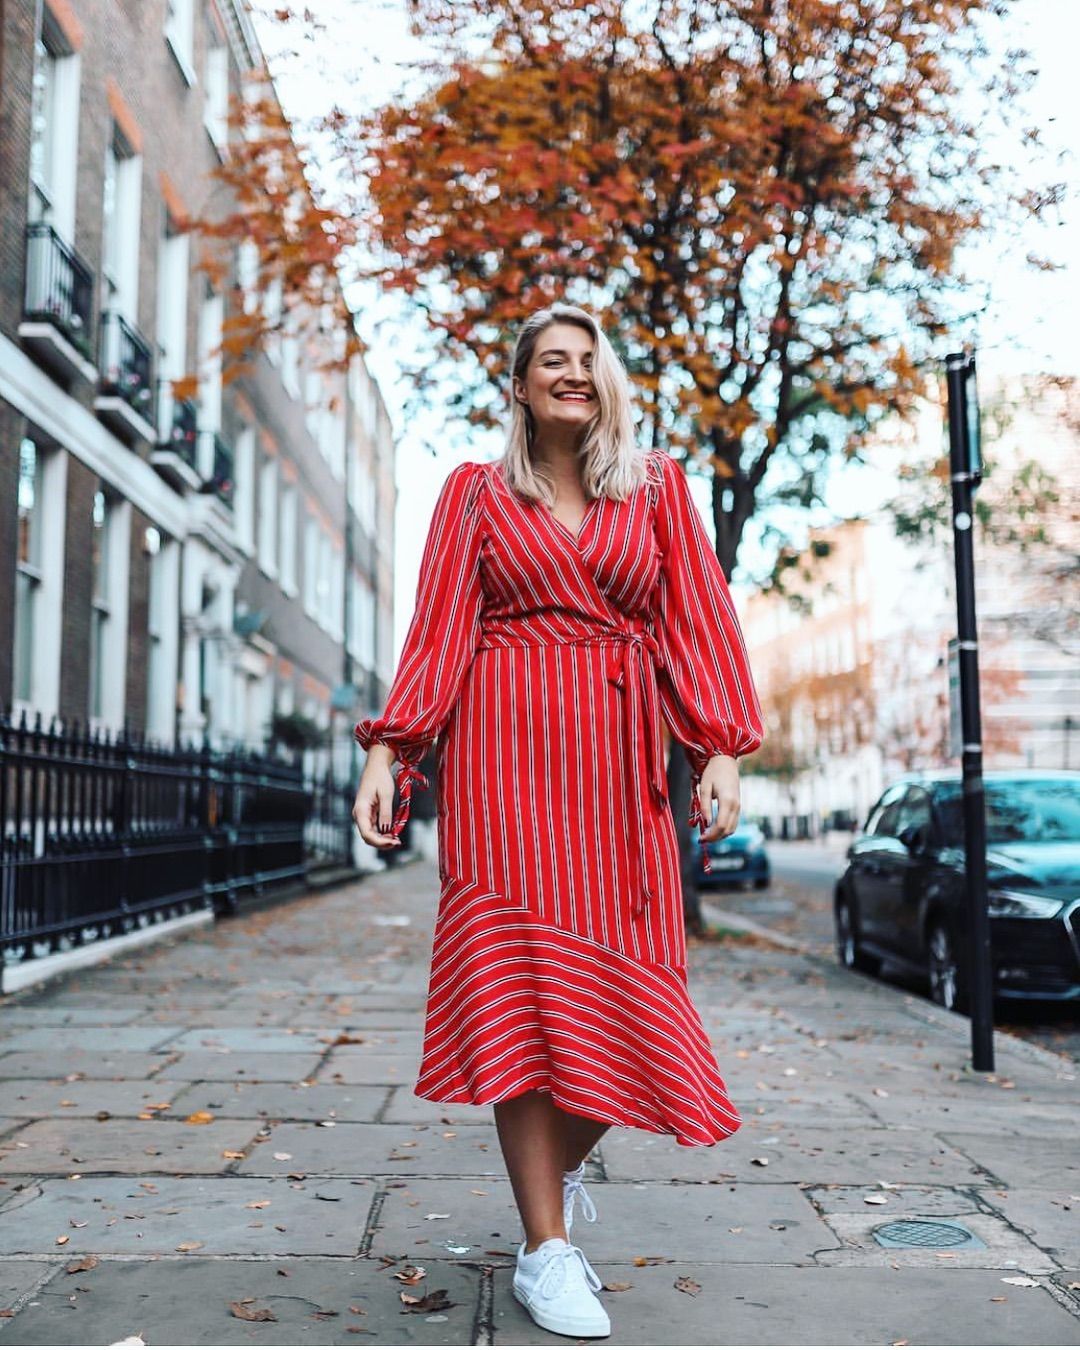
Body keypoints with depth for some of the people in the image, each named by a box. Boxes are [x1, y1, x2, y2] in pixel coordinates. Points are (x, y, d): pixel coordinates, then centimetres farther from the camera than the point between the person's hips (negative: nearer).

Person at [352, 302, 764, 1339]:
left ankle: (562, 1168, 29)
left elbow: (697, 619, 7)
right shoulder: (476, 494, 12)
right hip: (506, 746, -1)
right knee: (521, 974, -9)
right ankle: (545, 1247, 0)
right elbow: (438, 630, 6)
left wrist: (720, 749, -5)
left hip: (618, 757, 2)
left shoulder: (656, 487, 14)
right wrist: (386, 755, -5)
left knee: (621, 985, 0)